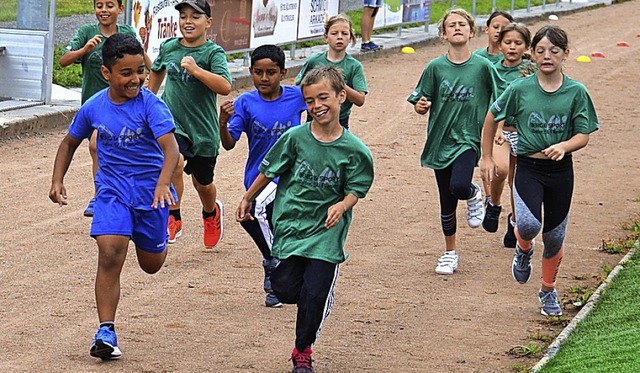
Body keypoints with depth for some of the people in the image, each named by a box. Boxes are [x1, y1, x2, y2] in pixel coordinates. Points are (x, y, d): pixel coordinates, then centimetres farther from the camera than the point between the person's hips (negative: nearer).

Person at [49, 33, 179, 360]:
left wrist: (163, 184, -47)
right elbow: (70, 142, 12)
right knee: (110, 254, -18)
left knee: (151, 265, 13)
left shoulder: (151, 105, -18)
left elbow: (170, 147, -30)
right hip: (113, 190, 1)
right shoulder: (94, 108, -6)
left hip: (151, 189, -1)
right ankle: (106, 332, -14)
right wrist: (57, 180, 1)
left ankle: (157, 235, 51)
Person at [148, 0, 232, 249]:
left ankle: (212, 213, 51)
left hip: (203, 128, -1)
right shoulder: (168, 47, -1)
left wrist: (196, 70, -38)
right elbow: (157, 70, 23)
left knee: (202, 183, 17)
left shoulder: (213, 53, -13)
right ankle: (173, 219, -15)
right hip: (173, 123, 1)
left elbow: (225, 87, -29)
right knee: (175, 162, -29)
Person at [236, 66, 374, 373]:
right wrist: (247, 199, 16)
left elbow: (355, 190, -1)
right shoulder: (295, 137, -6)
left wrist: (342, 205, -22)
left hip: (326, 232, -1)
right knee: (286, 291, -5)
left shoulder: (353, 149, -9)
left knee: (314, 296, -4)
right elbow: (269, 172, 7)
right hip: (290, 224, 1)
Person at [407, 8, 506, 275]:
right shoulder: (435, 67, -2)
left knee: (459, 186, -27)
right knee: (447, 202, 9)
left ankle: (474, 195, 10)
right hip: (441, 140, 2)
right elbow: (422, 105, 4)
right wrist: (421, 106, -19)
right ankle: (449, 254, 28)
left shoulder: (482, 66, -5)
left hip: (468, 138, -2)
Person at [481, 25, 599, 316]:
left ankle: (548, 291, 34)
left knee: (554, 236, 10)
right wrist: (487, 158, 9)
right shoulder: (520, 90, -6)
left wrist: (563, 146, -25)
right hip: (527, 168, -1)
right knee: (529, 224, -25)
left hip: (560, 171, 1)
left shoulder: (576, 92, -5)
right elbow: (492, 118, 8)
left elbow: (583, 136, -5)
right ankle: (524, 249, 13)